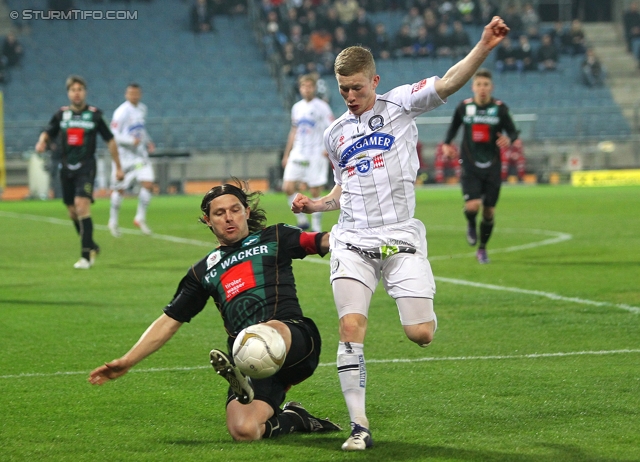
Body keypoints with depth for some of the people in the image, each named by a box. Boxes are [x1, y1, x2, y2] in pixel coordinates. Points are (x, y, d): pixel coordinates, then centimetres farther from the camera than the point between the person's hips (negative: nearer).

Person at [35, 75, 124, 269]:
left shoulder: (94, 115, -3)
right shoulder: (61, 114, 5)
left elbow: (110, 140, 4)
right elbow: (48, 132, 15)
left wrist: (118, 167, 6)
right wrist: (42, 141, -10)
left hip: (86, 167, -5)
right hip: (66, 168, 5)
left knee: (82, 205, -20)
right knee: (72, 210, 10)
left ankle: (86, 255, -19)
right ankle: (91, 247, 31)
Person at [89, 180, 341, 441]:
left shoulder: (273, 239, 17)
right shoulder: (204, 271, 24)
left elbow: (325, 242, 5)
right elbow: (169, 321, 26)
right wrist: (127, 362, 20)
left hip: (294, 338, -3)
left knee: (272, 329, -40)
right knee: (243, 431, -21)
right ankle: (294, 420, 6)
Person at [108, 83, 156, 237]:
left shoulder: (142, 109, 9)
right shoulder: (121, 112, -15)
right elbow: (113, 135, -18)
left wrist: (148, 142, 11)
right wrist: (131, 141, -27)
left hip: (140, 155, 6)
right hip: (124, 155, -6)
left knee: (148, 184, -9)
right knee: (119, 189, 4)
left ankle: (140, 218, 6)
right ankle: (113, 221, 22)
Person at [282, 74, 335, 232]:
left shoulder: (321, 106, -4)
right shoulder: (297, 107, 13)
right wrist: (286, 154, 21)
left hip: (316, 155, -5)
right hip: (297, 155, 5)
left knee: (315, 193, -3)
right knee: (288, 188, -7)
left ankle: (316, 228, 7)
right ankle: (302, 220, 8)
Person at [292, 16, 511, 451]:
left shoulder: (400, 104, 5)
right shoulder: (336, 134, 19)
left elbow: (448, 82, -11)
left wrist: (483, 48, -26)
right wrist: (317, 204, 12)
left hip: (400, 237, -3)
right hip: (352, 240, 3)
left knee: (421, 334, -13)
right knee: (351, 325, -16)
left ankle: (419, 307, 27)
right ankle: (360, 426, -13)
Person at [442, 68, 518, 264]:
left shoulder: (500, 108, -3)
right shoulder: (464, 107, 0)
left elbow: (513, 132, 1)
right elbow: (454, 126, 17)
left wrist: (509, 139, -22)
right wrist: (446, 144, 1)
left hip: (492, 167, 1)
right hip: (470, 166, -1)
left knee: (489, 211, 4)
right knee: (472, 206, -19)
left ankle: (482, 249, 26)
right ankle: (471, 225, 18)